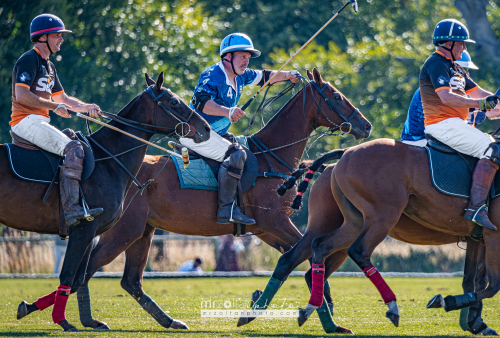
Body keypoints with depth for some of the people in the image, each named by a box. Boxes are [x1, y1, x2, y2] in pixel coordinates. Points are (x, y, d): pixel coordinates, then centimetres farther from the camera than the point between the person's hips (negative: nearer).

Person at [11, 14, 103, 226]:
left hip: (40, 122, 11)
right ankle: (71, 209, -35)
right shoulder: (29, 60, -8)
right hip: (26, 120, -11)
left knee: (81, 149, 10)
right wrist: (54, 106, -19)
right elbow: (21, 95, -20)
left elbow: (62, 98, 23)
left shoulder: (48, 66, 23)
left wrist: (85, 107, 5)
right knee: (73, 149, -25)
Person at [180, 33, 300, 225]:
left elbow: (263, 77, 27)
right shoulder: (213, 75, -18)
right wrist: (227, 112, -45)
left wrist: (287, 75, 12)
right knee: (235, 154, -28)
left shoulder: (240, 76, 11)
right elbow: (200, 101, -33)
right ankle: (226, 209, -34)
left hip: (217, 134, 11)